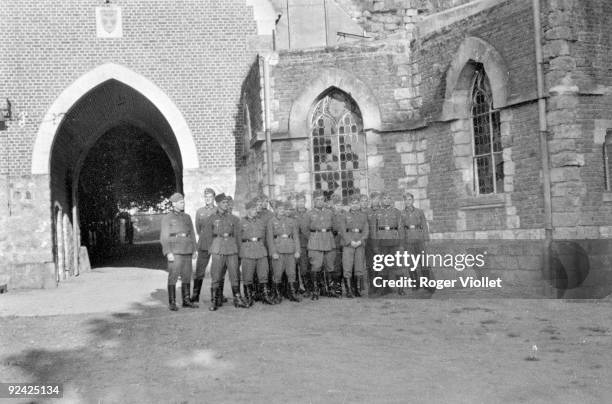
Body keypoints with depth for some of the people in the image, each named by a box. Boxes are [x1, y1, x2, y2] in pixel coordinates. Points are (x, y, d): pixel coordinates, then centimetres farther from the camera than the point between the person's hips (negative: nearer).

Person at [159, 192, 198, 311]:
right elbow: (164, 237, -6)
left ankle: (186, 300, 14)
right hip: (174, 251, -5)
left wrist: (195, 250, 7)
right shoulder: (167, 218, -1)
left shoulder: (187, 217, 14)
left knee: (187, 276, 6)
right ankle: (172, 303, -2)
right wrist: (168, 252, -15)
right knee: (173, 276, -6)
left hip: (187, 251, 5)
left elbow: (192, 234, 16)